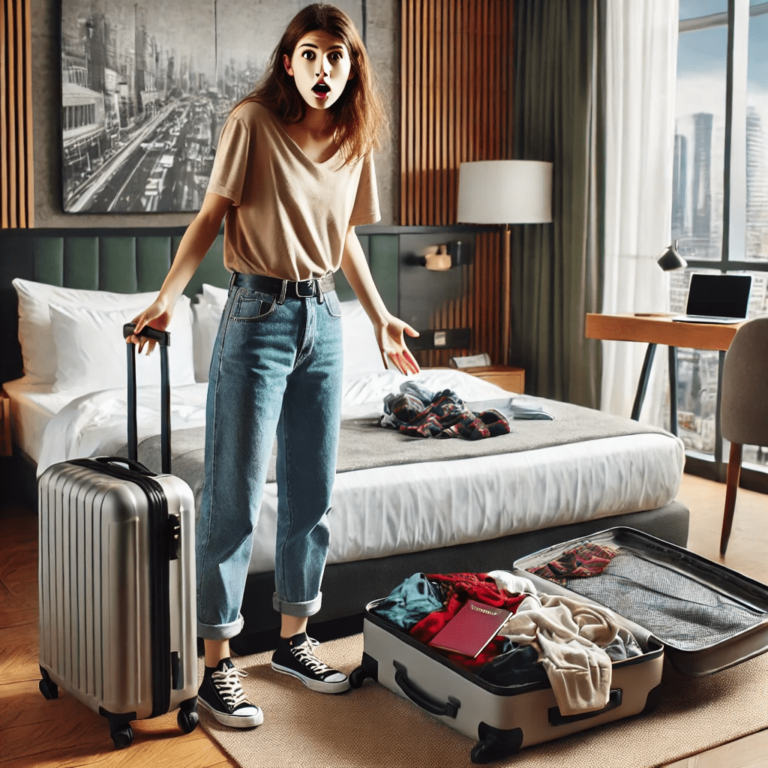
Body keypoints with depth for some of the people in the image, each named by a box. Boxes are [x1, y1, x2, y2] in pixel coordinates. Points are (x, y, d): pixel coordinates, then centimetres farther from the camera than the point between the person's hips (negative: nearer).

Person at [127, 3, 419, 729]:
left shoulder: (353, 141, 8)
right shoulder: (253, 122, -8)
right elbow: (211, 216, -7)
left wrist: (380, 317, 21)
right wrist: (166, 297, -18)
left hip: (323, 321, 6)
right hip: (259, 316, -6)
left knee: (311, 494, 11)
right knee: (234, 497, -3)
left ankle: (292, 639, 27)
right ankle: (217, 666, 7)